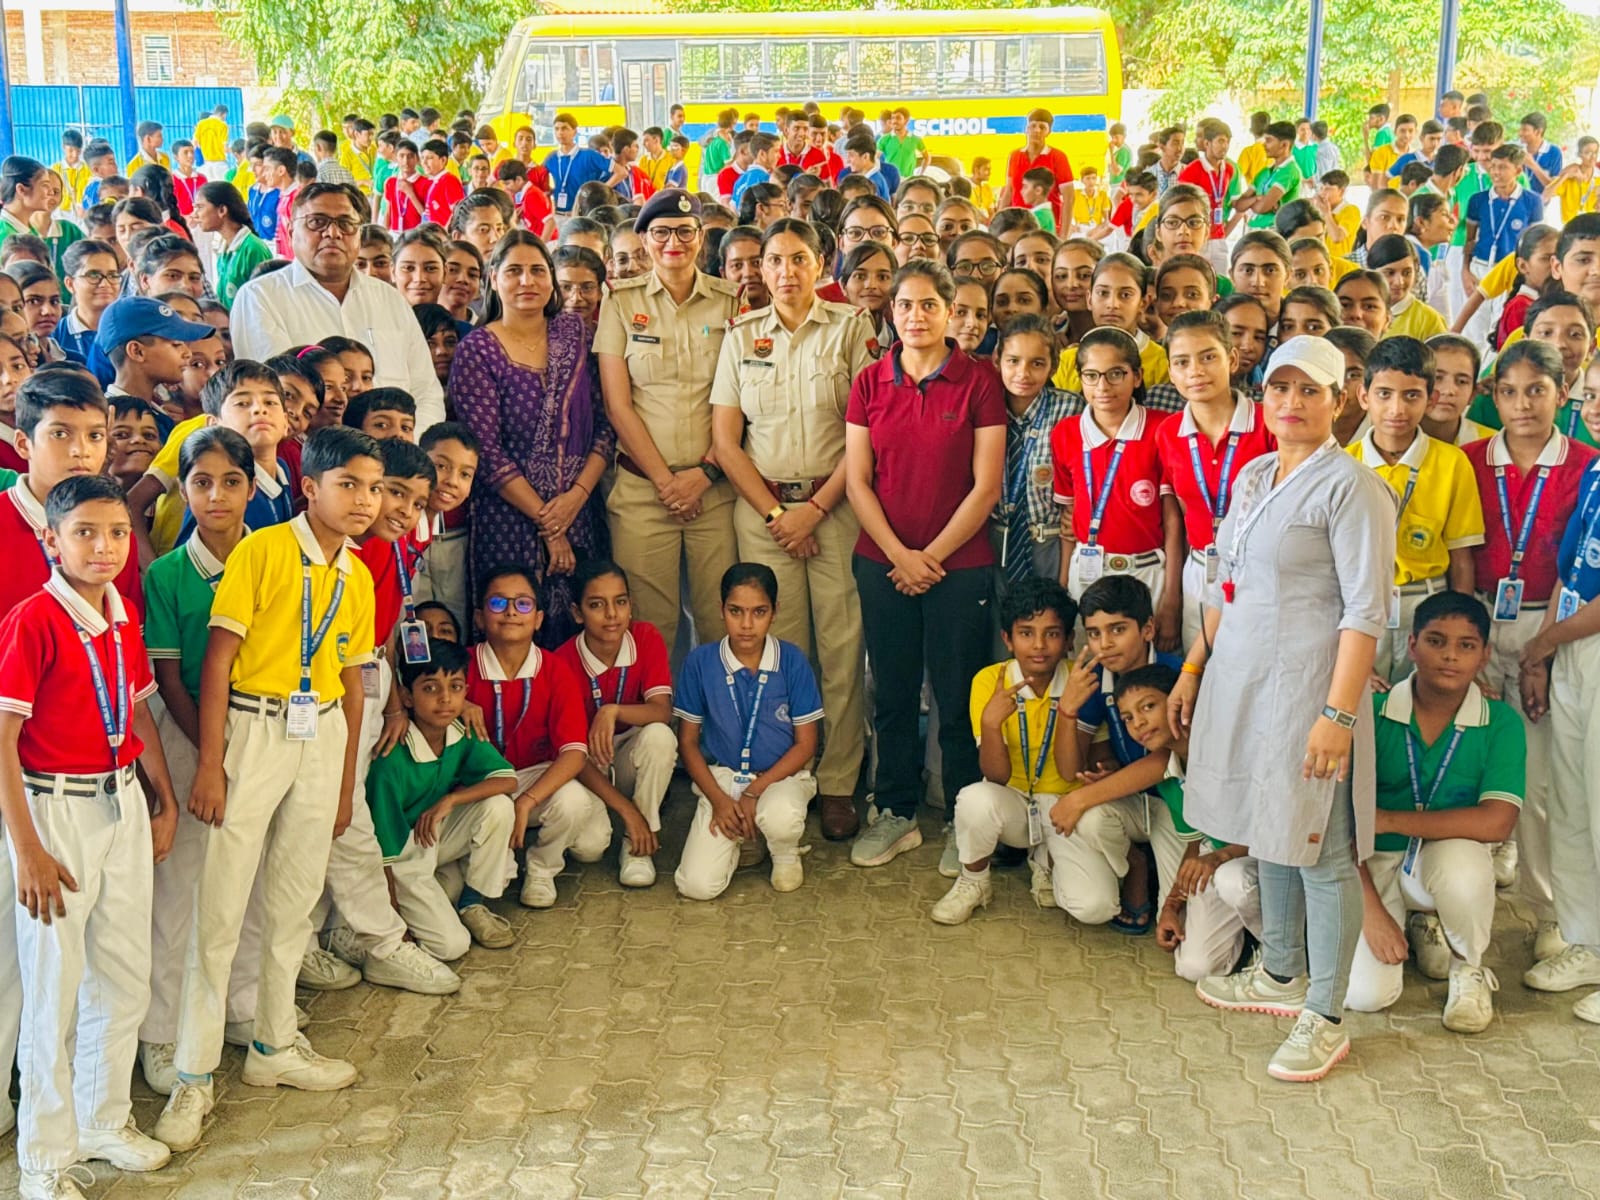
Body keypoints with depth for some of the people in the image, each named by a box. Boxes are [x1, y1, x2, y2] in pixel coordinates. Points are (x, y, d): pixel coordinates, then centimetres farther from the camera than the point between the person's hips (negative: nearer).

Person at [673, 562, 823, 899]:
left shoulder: (792, 660, -8)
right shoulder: (700, 662, -6)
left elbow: (805, 744, -5)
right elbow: (688, 741, 1)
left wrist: (755, 792, -14)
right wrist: (718, 799, -11)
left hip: (781, 775, -1)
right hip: (721, 778, 1)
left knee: (780, 817, -39)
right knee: (696, 886, -18)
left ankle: (786, 853, 0)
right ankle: (739, 841, 16)